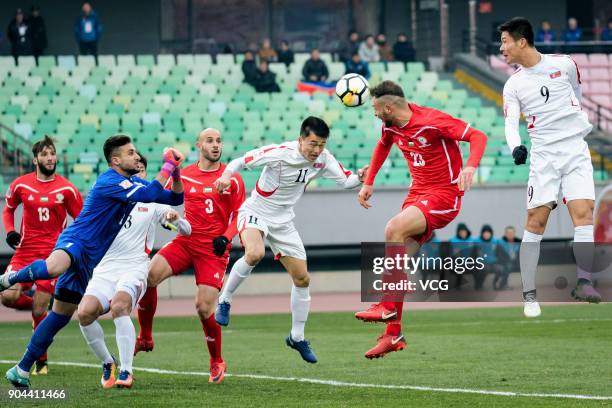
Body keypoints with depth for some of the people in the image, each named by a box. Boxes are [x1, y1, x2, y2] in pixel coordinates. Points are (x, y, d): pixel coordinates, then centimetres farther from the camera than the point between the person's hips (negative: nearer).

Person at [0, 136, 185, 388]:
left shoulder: (133, 183, 13)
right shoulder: (109, 182, -14)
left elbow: (175, 198, 17)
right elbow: (150, 195, -27)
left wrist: (176, 172, 0)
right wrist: (169, 166, -19)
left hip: (91, 259, 9)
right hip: (76, 241, -9)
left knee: (60, 316, 9)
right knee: (54, 267, -44)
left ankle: (23, 369, 15)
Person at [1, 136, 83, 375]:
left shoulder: (66, 189, -2)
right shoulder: (21, 185, 2)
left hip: (52, 254, -2)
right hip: (25, 250, 2)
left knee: (40, 311, -6)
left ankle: (41, 361, 11)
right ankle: (37, 306, 18)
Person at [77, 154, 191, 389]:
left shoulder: (152, 204, 13)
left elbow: (186, 231, 11)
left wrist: (175, 219, -11)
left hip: (134, 269, -2)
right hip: (105, 270, 3)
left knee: (119, 306, -33)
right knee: (84, 312, -23)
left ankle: (126, 372, -32)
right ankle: (107, 363, 0)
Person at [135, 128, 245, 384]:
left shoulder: (232, 179, 1)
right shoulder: (183, 176, 8)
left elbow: (238, 216, 2)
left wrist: (226, 237, -15)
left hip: (213, 249, -3)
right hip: (185, 242, 3)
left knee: (204, 308, -11)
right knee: (148, 276, -20)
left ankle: (217, 362, 13)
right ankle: (145, 338, -2)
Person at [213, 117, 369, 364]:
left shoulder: (323, 160, -9)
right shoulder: (278, 153, -24)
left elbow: (345, 181, -2)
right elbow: (239, 162, -18)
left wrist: (359, 177, -25)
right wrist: (227, 176, -38)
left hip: (282, 221, 6)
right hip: (255, 213, -6)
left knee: (302, 279, 4)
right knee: (255, 253, -37)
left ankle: (297, 337, 21)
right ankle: (224, 300, -16)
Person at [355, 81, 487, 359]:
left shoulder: (433, 121, -18)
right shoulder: (390, 127, 5)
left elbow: (478, 136, -18)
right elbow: (382, 147, 30)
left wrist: (470, 166, -36)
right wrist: (368, 183, 24)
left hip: (444, 194, -8)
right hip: (418, 192, 8)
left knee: (394, 229, -30)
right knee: (399, 260, -3)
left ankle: (388, 306, -25)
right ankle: (393, 334, 3)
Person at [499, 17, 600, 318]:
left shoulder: (563, 64, 0)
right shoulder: (513, 85, 4)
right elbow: (511, 122, -6)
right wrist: (515, 147, -25)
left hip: (575, 149, -1)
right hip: (543, 155, 1)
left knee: (583, 213, -17)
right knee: (535, 221, -5)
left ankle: (583, 282, -20)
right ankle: (529, 294, -1)